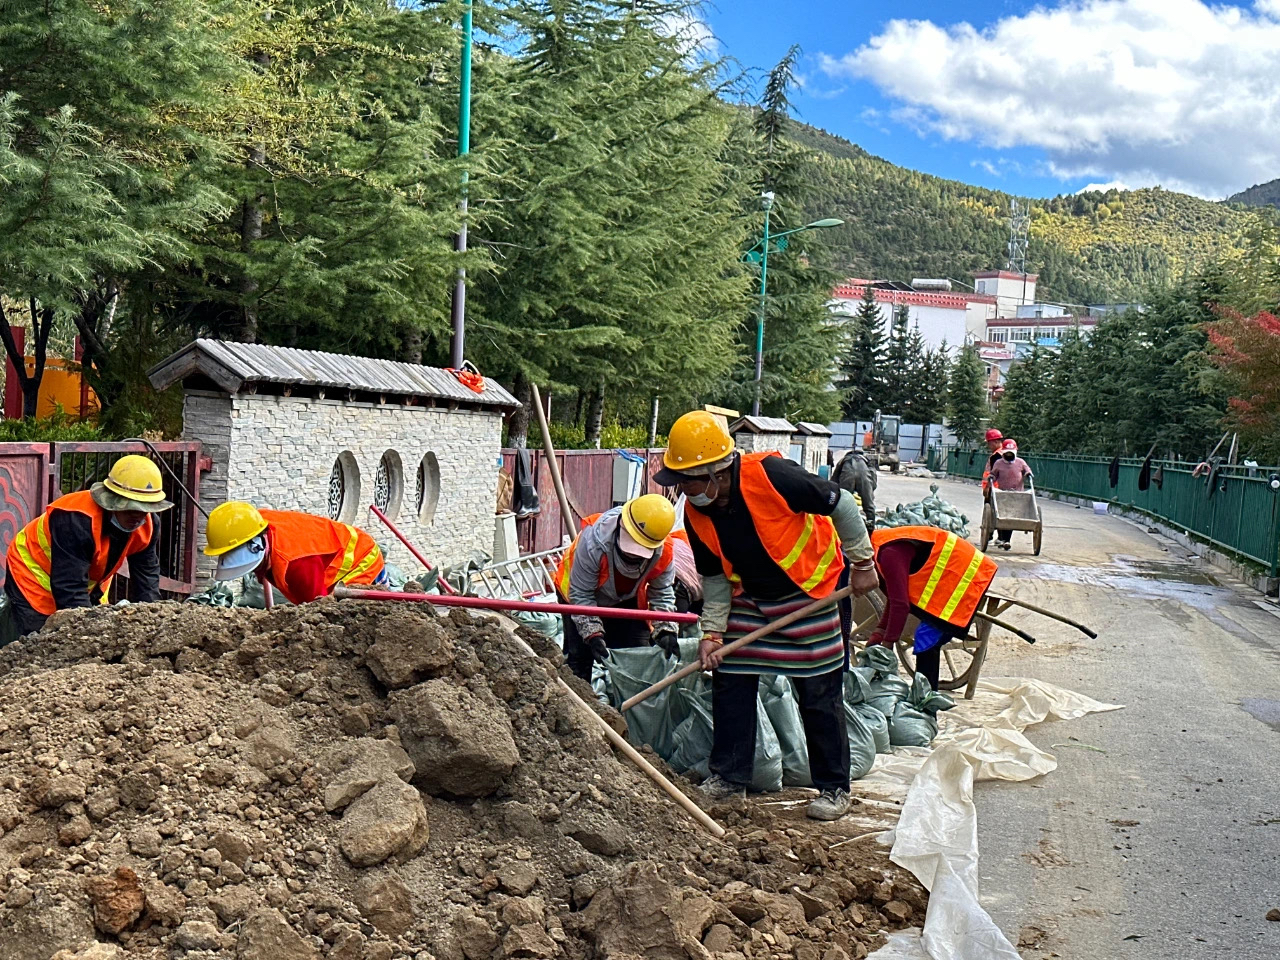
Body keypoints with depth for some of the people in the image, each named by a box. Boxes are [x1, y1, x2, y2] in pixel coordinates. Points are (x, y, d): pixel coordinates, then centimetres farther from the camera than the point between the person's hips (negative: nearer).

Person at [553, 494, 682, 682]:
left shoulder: (664, 551, -27)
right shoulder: (593, 541, -39)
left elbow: (662, 594, -11)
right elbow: (581, 594, -29)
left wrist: (665, 631, -26)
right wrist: (592, 635, -35)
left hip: (627, 600, 4)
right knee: (579, 656, -10)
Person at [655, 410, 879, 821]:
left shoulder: (771, 476, -31)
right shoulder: (696, 514, -11)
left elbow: (842, 505, -19)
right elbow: (715, 576, 1)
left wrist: (862, 562, -12)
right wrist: (712, 632, -6)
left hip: (811, 591, -5)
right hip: (749, 598, 6)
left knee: (820, 693, -1)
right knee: (730, 681, 3)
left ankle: (834, 788, 11)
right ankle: (729, 775, 17)